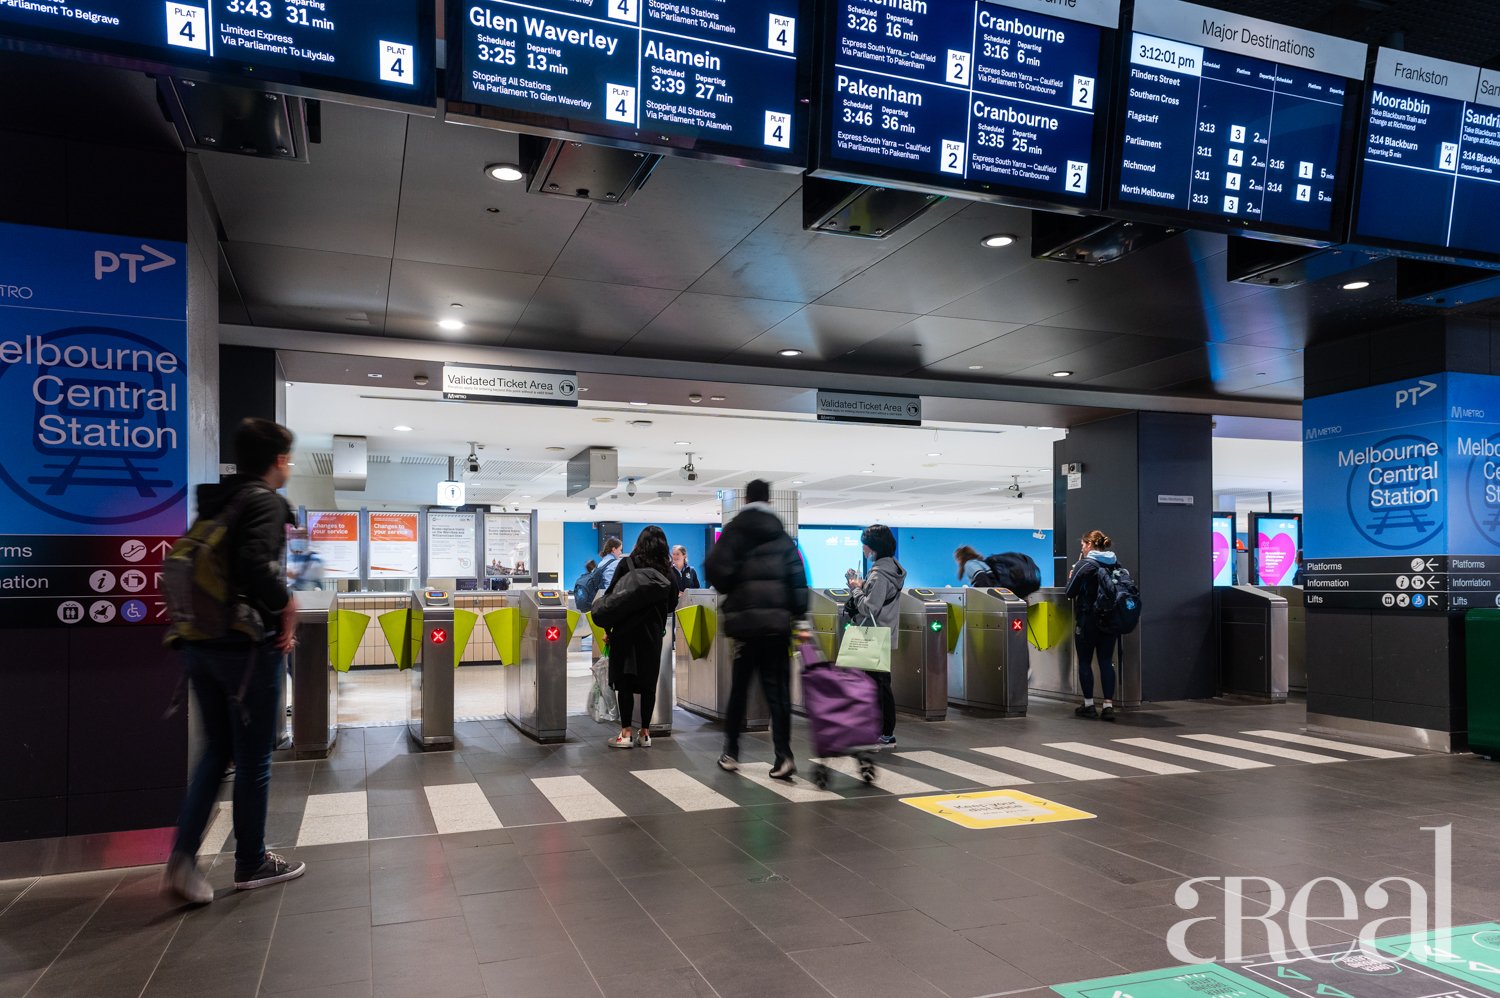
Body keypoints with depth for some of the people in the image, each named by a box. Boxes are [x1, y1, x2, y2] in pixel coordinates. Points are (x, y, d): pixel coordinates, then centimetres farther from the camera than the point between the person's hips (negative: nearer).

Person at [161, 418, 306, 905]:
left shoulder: (213, 503, 12)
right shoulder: (267, 503, -13)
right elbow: (255, 564, -28)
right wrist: (286, 602, -13)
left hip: (200, 644, 7)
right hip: (248, 646, -7)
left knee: (216, 750, 17)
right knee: (253, 758, 6)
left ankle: (182, 857, 9)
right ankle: (251, 863, 19)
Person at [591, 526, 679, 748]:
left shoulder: (627, 564, -3)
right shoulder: (667, 570, 3)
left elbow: (612, 596, -5)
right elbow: (672, 604, 9)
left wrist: (607, 628, 2)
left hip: (626, 630, -2)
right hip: (653, 632, 2)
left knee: (624, 681, 1)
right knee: (648, 682, 8)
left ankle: (626, 733, 0)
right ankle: (644, 732, 11)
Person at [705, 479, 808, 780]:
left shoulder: (734, 530, 1)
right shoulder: (782, 535, 8)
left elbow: (715, 568, -11)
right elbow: (798, 577, 0)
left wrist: (728, 591, 8)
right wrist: (799, 614, 1)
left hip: (746, 619, -1)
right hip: (778, 620, 2)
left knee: (739, 688, 10)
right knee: (778, 688, 4)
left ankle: (731, 752, 17)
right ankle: (783, 755, -4)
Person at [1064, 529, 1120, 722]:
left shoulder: (1084, 565, -11)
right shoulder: (1115, 564, 5)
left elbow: (1070, 593, -8)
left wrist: (1071, 578, 9)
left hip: (1088, 619, -5)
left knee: (1084, 661, 6)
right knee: (1106, 661, 7)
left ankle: (1089, 705, 10)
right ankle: (1108, 705, 3)